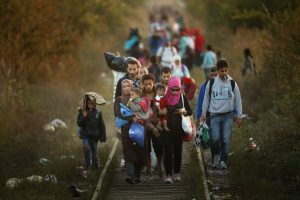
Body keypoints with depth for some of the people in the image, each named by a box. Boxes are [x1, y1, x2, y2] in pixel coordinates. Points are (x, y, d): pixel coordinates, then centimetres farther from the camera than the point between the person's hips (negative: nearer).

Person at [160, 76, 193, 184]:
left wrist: (184, 111, -17)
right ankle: (168, 175, -8)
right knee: (168, 151, -8)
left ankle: (177, 173, 22)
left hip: (179, 129, 2)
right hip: (167, 129, -2)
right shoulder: (164, 98, -2)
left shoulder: (182, 98, 1)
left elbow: (190, 111, 3)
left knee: (178, 151, 9)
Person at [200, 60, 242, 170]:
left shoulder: (232, 83, 3)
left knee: (226, 140, -6)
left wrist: (239, 115, 6)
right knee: (216, 139, -7)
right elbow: (206, 98, 10)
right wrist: (204, 113, 8)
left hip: (228, 115, 1)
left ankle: (223, 161, 0)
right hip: (214, 115, -1)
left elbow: (238, 100, 9)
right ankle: (216, 156, 18)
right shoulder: (211, 83, 2)